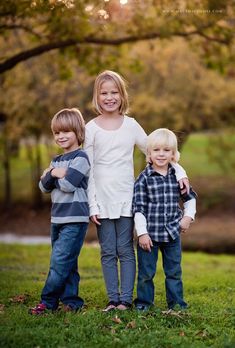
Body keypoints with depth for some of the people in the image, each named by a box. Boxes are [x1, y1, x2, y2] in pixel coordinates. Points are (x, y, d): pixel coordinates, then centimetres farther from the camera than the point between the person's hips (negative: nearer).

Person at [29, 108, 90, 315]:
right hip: (58, 218, 8)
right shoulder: (56, 160, 16)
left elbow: (68, 184, -19)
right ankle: (71, 302, 15)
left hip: (75, 220, -8)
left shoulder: (80, 158, -8)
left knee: (60, 262, -10)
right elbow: (44, 187, 9)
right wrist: (52, 174, -10)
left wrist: (53, 175, -2)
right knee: (67, 264, 10)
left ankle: (48, 302, -4)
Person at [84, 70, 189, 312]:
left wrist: (179, 171, -4)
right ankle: (113, 299, 11)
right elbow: (88, 170, 0)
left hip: (126, 198, 0)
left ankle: (126, 299, 8)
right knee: (108, 252, 4)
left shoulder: (130, 125, 4)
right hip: (102, 200, 0)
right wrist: (92, 205, -6)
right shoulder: (92, 128, 1)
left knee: (125, 250, 1)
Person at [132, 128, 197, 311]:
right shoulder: (144, 178, -8)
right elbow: (138, 208, -10)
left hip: (173, 234, 3)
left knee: (174, 271, 13)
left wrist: (188, 217, 4)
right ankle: (144, 301, 21)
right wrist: (142, 233, -13)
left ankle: (176, 302, 24)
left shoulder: (177, 176, 3)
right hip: (149, 234, -3)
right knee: (146, 272, 6)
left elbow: (190, 198, 18)